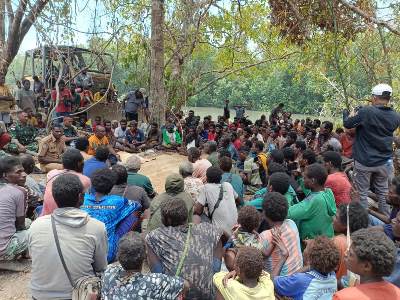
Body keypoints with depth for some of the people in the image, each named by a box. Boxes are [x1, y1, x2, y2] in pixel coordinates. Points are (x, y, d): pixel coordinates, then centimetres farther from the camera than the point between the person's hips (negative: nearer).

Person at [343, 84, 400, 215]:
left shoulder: (366, 112, -17)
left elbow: (347, 124, -6)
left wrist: (345, 114, 16)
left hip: (364, 161, -5)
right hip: (383, 162, 5)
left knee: (362, 193, 6)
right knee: (382, 193, 16)